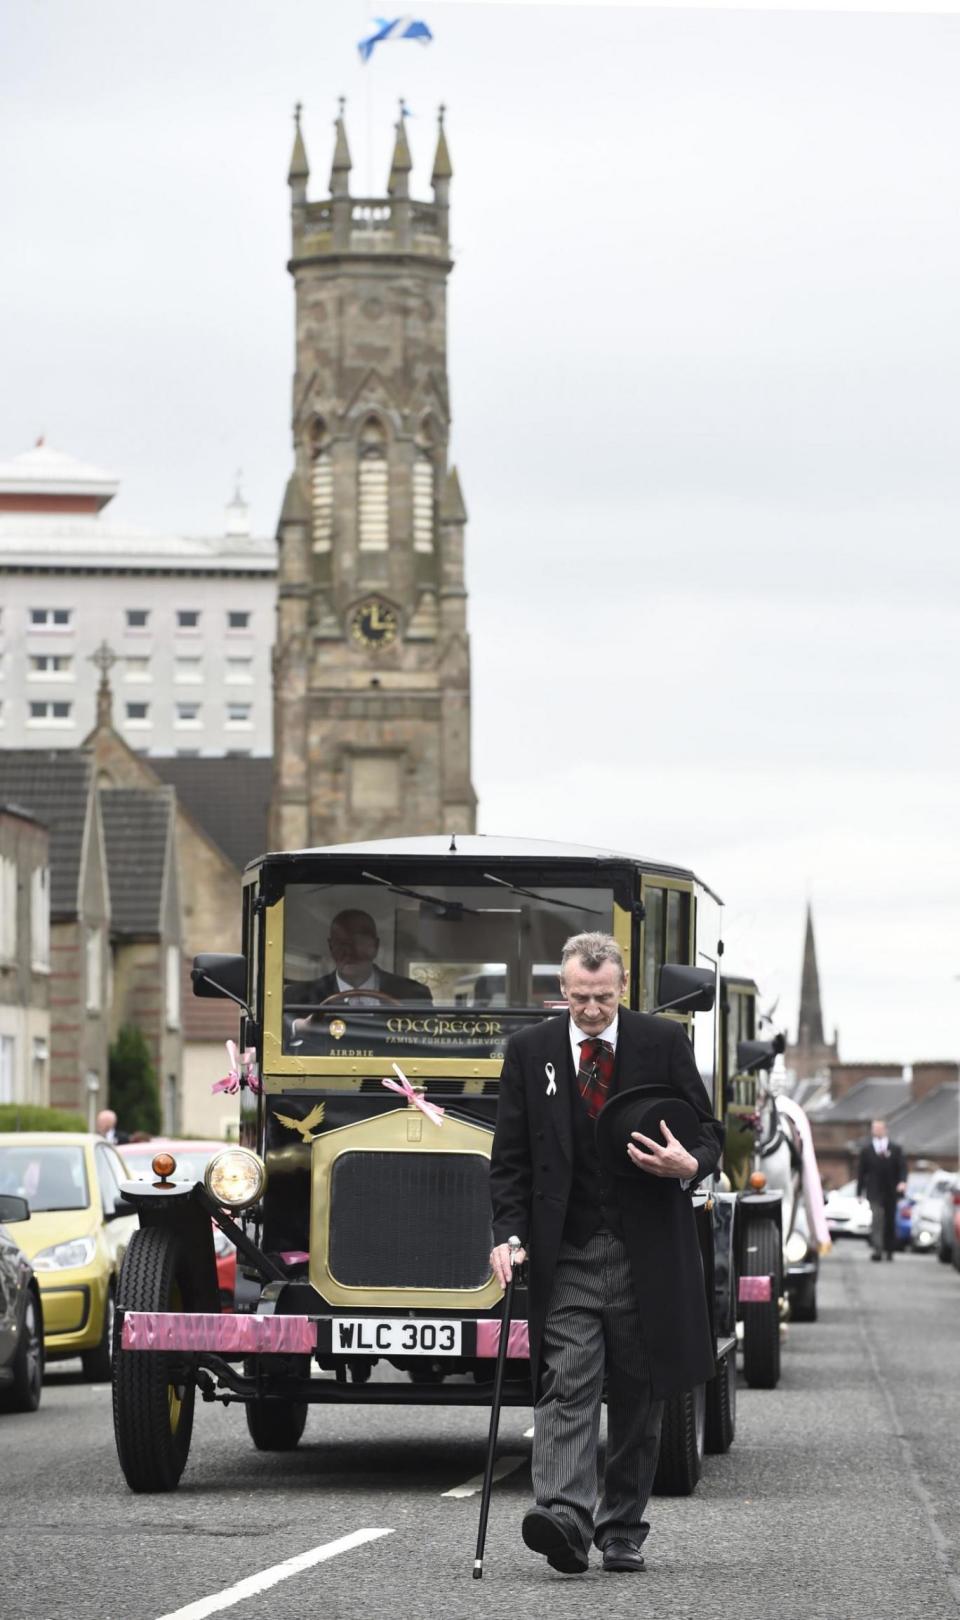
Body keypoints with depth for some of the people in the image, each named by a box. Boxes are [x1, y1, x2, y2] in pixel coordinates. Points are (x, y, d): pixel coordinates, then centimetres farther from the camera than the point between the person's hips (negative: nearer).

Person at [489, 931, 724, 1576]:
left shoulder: (664, 1043, 3)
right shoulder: (530, 1052, 5)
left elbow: (708, 1130, 7)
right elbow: (511, 1156, 6)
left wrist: (691, 1165, -16)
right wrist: (510, 1235, -6)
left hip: (646, 1252, 0)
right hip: (566, 1256, 0)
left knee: (638, 1396, 5)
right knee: (567, 1385, -14)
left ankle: (623, 1531, 15)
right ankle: (565, 1518, -26)